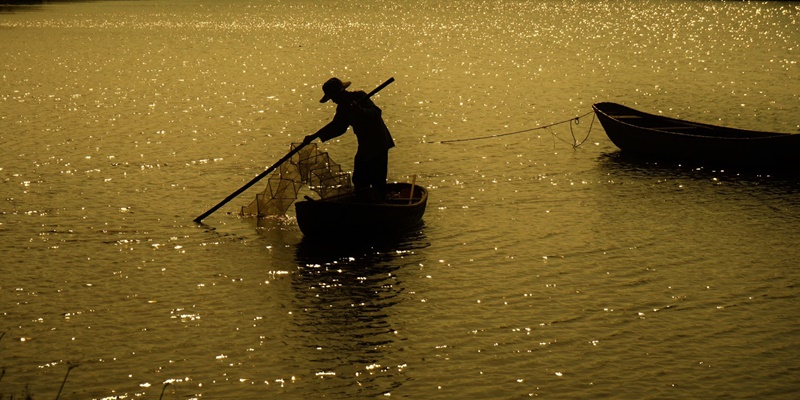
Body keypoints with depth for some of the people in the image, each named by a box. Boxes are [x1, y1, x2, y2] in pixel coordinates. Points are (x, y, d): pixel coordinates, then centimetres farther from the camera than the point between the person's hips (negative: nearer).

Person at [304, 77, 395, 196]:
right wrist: (314, 136, 14)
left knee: (378, 183, -7)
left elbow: (376, 113, -29)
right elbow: (336, 126, 17)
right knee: (359, 181, 11)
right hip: (365, 147, 9)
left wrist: (361, 111, -47)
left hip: (378, 145, -9)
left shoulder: (360, 97, -16)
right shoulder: (343, 107, 8)